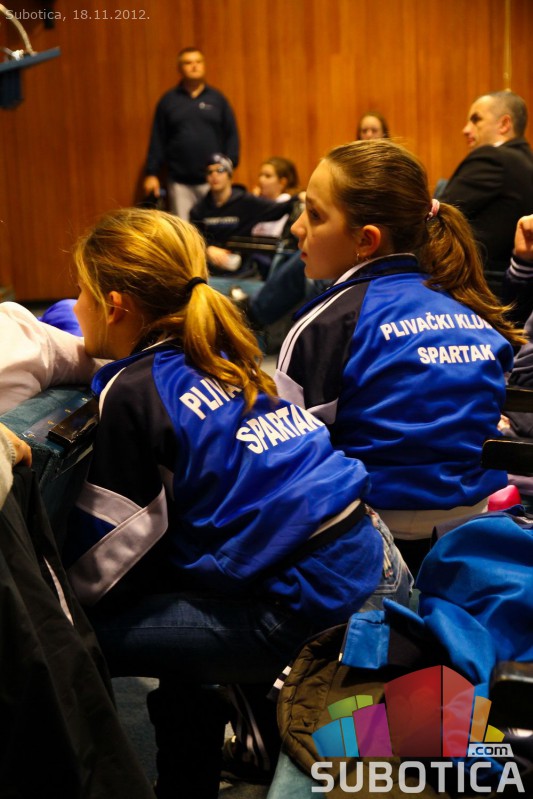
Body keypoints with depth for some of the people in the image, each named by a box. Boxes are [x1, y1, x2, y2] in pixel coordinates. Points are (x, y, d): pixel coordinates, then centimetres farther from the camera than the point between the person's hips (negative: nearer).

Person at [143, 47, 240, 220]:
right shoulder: (168, 100, 7)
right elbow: (157, 140, 6)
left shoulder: (217, 98, 7)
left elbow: (231, 135, 6)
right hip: (179, 182, 0)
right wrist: (152, 173, 0)